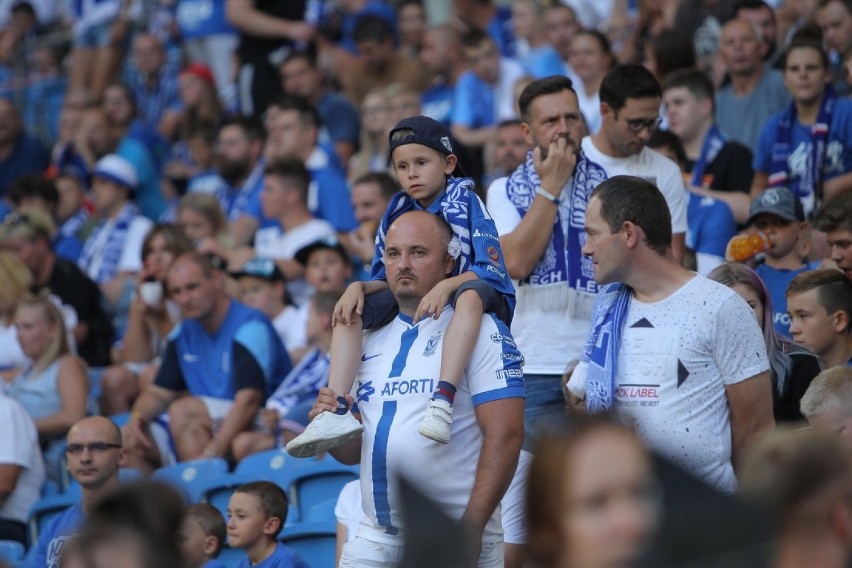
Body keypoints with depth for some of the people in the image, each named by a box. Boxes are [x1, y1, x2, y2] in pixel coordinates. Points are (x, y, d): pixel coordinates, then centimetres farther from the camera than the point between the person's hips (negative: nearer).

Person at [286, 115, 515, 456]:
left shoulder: (465, 202, -10)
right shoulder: (399, 211, 6)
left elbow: (490, 271, -19)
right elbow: (387, 281, 10)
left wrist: (447, 286, -35)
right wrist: (360, 287, -12)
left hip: (485, 303, -6)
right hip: (416, 306, 6)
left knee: (470, 293, -39)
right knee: (351, 310, -8)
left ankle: (443, 401, -52)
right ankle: (337, 412, -23)